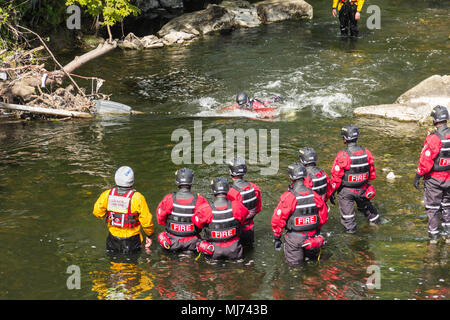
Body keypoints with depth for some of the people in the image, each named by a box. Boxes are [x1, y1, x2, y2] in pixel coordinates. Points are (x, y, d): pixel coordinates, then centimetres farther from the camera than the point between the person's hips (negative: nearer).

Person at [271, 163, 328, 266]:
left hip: (295, 237, -4)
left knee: (294, 262, 13)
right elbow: (324, 216, 7)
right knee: (312, 255, 29)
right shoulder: (315, 196, -5)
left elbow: (277, 220, -15)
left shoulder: (288, 197, -19)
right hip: (312, 235, 4)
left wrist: (277, 237, -1)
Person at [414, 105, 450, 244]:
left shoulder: (433, 138, -22)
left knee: (432, 208, 8)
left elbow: (425, 160, -20)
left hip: (434, 179, -5)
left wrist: (418, 176, -10)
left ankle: (433, 235, 13)